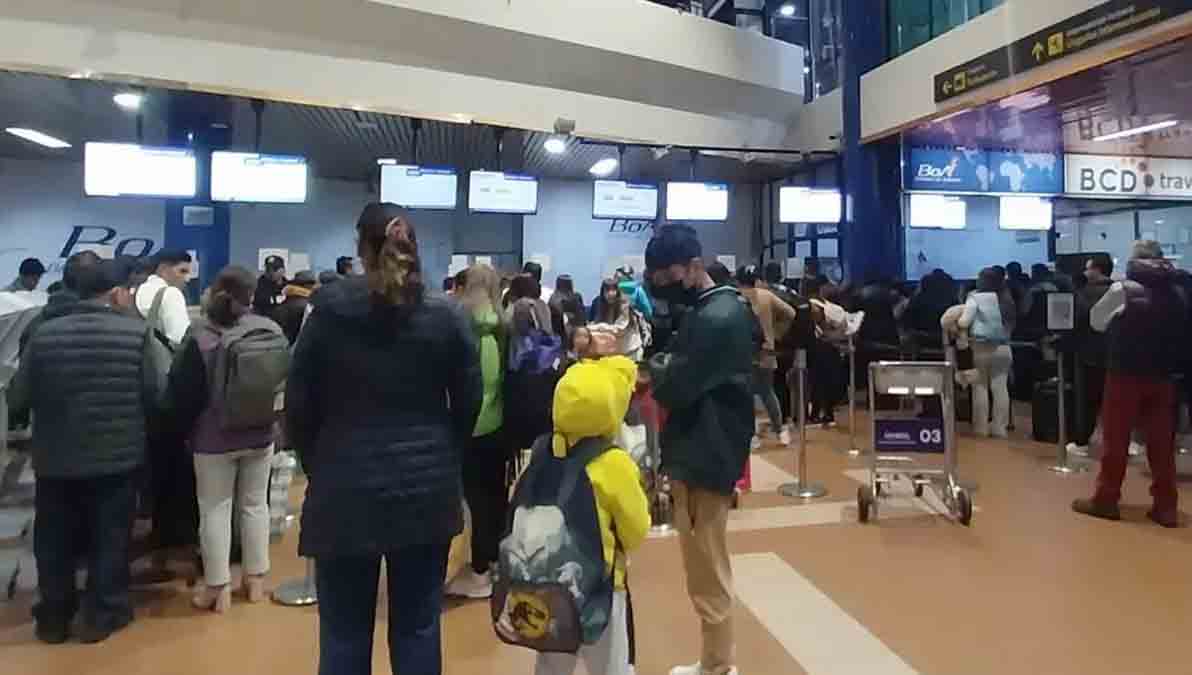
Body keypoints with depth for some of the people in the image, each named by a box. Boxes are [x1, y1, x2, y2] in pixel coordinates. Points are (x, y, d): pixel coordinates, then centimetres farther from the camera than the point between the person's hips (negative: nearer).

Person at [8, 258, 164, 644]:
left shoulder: (44, 334, -6)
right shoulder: (136, 333, -13)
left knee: (55, 539, 19)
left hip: (55, 457, 3)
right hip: (117, 455, -2)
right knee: (110, 537, 13)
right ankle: (103, 614, 23)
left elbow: (17, 399, -1)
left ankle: (53, 616, 32)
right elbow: (156, 394, -8)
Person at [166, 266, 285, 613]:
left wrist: (186, 428, 6)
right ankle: (255, 579, 22)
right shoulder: (271, 329, -4)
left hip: (213, 437, -3)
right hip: (260, 434, 3)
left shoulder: (200, 335, -13)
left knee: (214, 510, 7)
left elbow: (180, 391, -8)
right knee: (255, 505, 13)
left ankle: (218, 588, 13)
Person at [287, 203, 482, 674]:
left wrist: (317, 467, 13)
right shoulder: (446, 317, -3)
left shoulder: (330, 310, -5)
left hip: (345, 491, -1)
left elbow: (298, 402, -1)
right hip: (427, 489, 1)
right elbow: (469, 404, 2)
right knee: (418, 630, 12)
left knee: (345, 636, 11)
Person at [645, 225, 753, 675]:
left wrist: (653, 366, -4)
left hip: (705, 459, -10)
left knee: (706, 573, 4)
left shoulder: (717, 318, -21)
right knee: (705, 567, 20)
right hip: (702, 452, 10)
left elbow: (674, 388, -23)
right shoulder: (713, 309, 11)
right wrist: (663, 368, -8)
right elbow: (684, 373, 11)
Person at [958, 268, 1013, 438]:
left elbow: (964, 323, -11)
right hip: (1003, 347, 3)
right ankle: (1000, 427, 6)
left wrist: (955, 321, 8)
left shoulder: (975, 298, -5)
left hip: (982, 347, -3)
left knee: (980, 386, 5)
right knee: (1000, 387, 3)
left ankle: (981, 427, 8)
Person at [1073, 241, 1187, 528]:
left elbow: (1096, 321, 3)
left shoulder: (1123, 289, -9)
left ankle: (1106, 499, 12)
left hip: (1126, 373, -4)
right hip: (1162, 375, 4)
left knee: (1116, 439, 5)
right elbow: (1183, 335, 11)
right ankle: (1166, 506, 14)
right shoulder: (1177, 295, 5)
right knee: (1162, 441, 9)